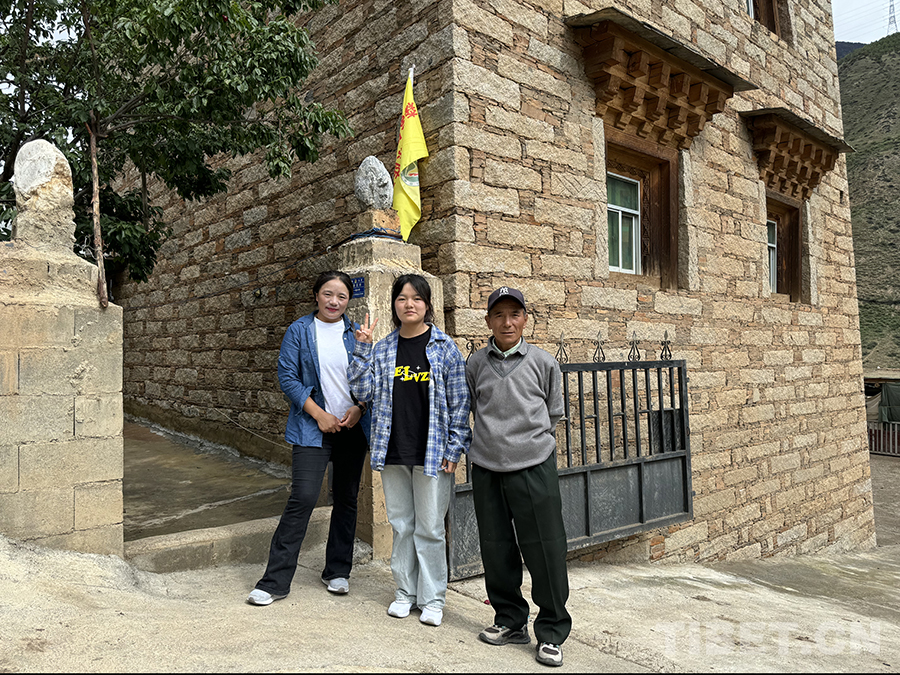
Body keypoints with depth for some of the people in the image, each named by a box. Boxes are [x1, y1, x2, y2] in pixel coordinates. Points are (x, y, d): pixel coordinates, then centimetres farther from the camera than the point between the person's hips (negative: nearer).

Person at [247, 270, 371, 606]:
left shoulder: (357, 333, 7)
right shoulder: (299, 331, 1)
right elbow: (287, 376, -5)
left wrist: (359, 408, -8)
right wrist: (319, 414, -12)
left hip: (353, 426, 3)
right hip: (313, 428, -3)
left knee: (347, 499, 10)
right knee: (303, 497, -11)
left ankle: (337, 571, 27)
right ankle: (275, 581, 1)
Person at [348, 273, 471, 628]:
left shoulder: (445, 348, -3)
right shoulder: (383, 350, 7)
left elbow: (459, 402, -3)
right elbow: (363, 391, 1)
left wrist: (454, 448, -8)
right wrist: (362, 349, -6)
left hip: (432, 452, -3)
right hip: (394, 452, 4)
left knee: (430, 528, 4)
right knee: (401, 525, 15)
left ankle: (432, 598, 21)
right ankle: (405, 591, 31)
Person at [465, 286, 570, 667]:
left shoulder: (543, 363, 1)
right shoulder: (476, 364, 6)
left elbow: (553, 412, 12)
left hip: (534, 467, -2)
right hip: (486, 468, 3)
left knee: (545, 549, 0)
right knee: (496, 549, 11)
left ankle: (552, 632, 16)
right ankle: (510, 620, 30)